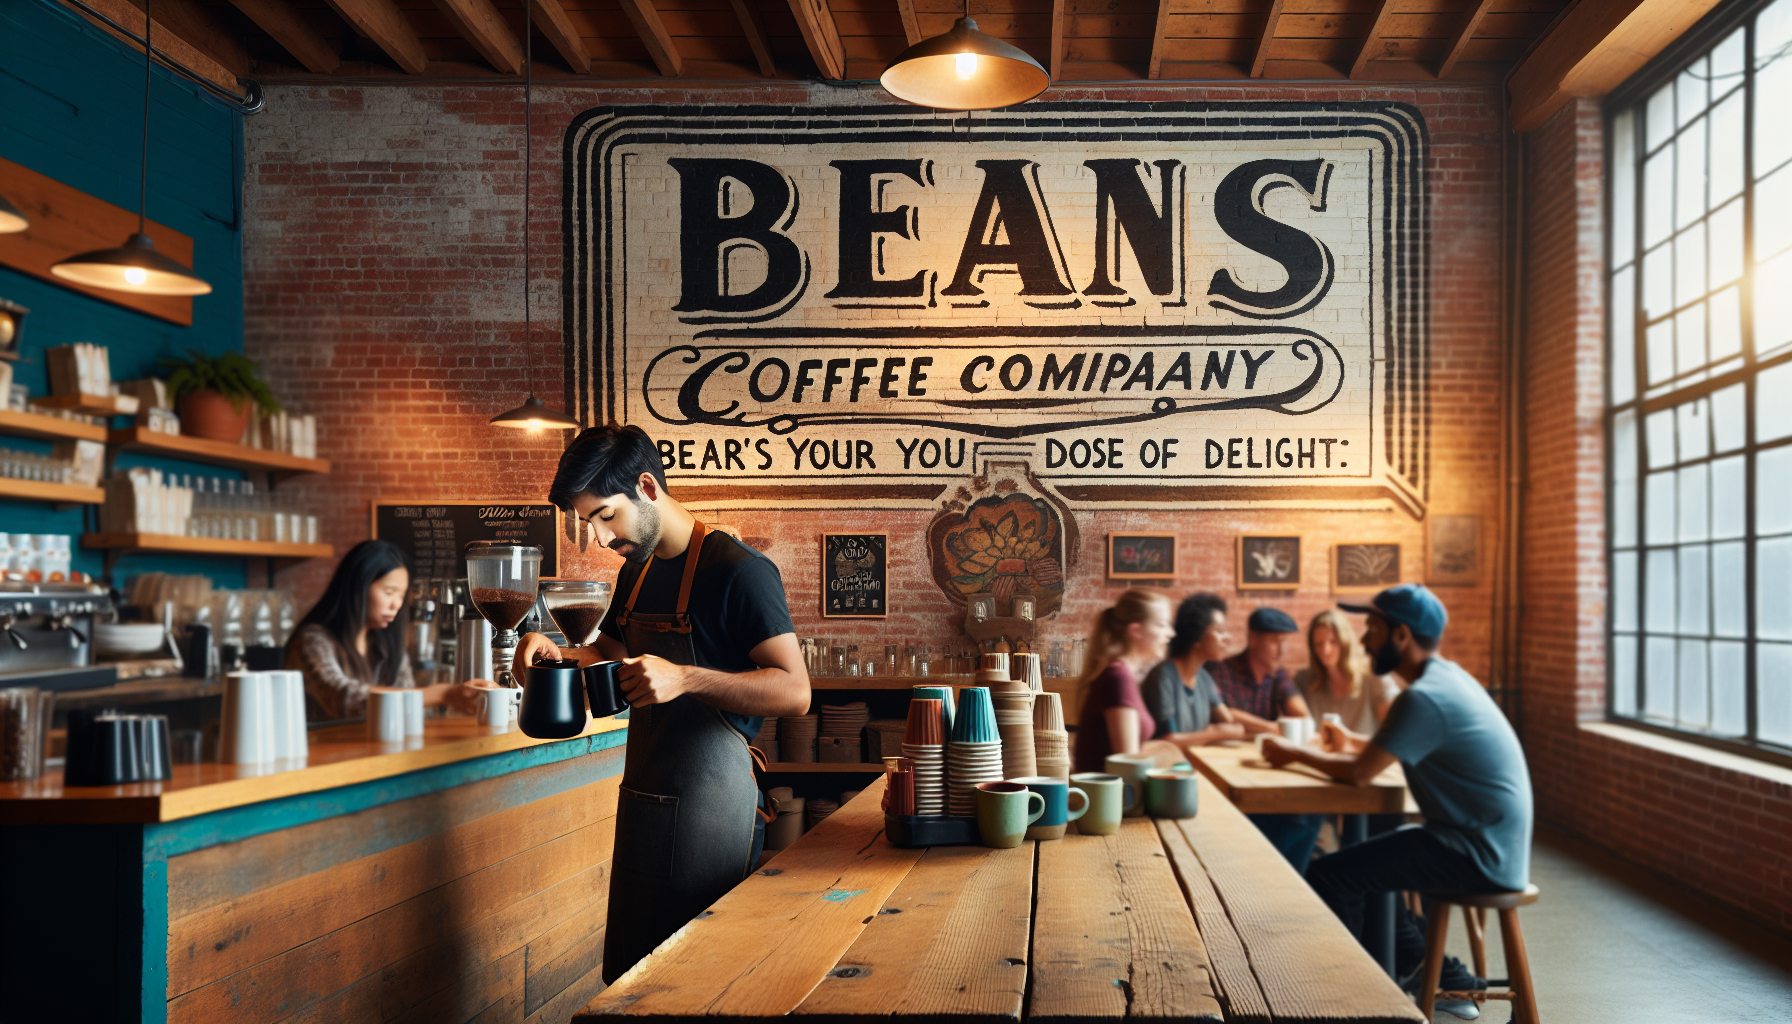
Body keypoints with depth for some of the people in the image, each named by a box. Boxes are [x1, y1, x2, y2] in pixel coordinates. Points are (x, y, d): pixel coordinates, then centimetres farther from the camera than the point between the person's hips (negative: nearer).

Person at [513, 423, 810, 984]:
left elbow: (794, 691, -20)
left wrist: (685, 679, -32)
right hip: (642, 799, 8)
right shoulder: (637, 571, 13)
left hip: (709, 805, -8)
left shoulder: (738, 569, -15)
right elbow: (608, 655, 27)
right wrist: (556, 652, 4)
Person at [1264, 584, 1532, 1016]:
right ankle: (1443, 979, 22)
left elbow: (1358, 773, -19)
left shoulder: (1424, 697, -20)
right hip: (1488, 843, 10)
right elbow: (1405, 747, 24)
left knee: (1327, 876, -16)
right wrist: (1353, 744, 11)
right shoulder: (1447, 676, 11)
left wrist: (1294, 754, -4)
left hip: (1481, 856, -10)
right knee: (1361, 861, 22)